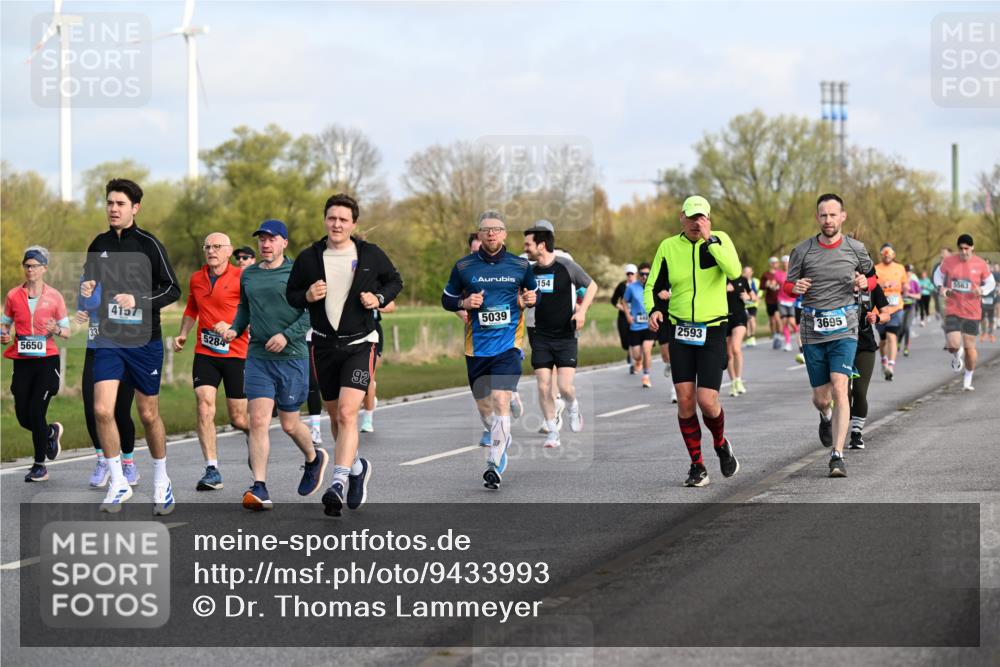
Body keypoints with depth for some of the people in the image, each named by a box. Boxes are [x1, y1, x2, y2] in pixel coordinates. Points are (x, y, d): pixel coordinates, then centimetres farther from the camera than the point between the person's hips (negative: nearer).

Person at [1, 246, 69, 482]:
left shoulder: (54, 296, 1)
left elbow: (67, 331, 5)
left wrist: (56, 330, -17)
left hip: (47, 359, -3)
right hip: (21, 361, 3)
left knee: (36, 412, -9)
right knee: (23, 417, 2)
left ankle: (40, 466, 6)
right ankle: (52, 432, 35)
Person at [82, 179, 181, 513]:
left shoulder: (148, 244, -6)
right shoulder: (99, 244, 7)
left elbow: (173, 289, -6)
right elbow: (88, 280, 21)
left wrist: (138, 300, -21)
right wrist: (86, 289, -2)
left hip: (144, 341, -3)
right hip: (108, 339, 3)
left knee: (149, 415, 6)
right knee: (102, 410, -12)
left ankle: (162, 482, 26)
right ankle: (118, 484, 2)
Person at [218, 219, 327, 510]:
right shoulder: (248, 275, 13)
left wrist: (287, 335, -18)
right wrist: (234, 329, 8)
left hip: (292, 358, -4)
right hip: (257, 357, 4)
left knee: (290, 424, 5)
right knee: (258, 421, -9)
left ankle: (314, 458, 37)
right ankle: (259, 488, -11)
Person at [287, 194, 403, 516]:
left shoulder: (371, 255, -2)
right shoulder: (308, 258, 0)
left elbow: (395, 281, 13)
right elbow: (291, 294, 9)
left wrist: (379, 299, -6)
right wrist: (307, 296, -13)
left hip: (360, 344, -3)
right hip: (324, 345, 3)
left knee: (347, 413, -19)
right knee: (335, 416, 14)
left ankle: (338, 483, -23)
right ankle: (357, 467, 38)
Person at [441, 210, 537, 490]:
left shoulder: (520, 265, 3)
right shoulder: (464, 266, 2)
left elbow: (533, 293, 18)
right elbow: (446, 299, 11)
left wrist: (530, 300, -5)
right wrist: (464, 303, -9)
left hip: (509, 344, -2)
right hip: (476, 347, 2)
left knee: (500, 401, -17)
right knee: (483, 405, 12)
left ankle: (495, 466, -17)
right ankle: (503, 440, 43)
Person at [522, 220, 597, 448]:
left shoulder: (566, 266, -8)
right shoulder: (529, 271, 3)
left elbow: (592, 286, 4)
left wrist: (582, 310, -8)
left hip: (566, 337, -3)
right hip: (540, 337, 3)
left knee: (565, 387, -11)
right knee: (543, 387, -3)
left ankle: (573, 408, 22)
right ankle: (552, 432, 9)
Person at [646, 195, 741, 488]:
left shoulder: (720, 240, -2)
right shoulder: (668, 247, 3)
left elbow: (734, 271, -20)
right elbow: (653, 286, 8)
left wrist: (708, 240, -22)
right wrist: (654, 310, -12)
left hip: (712, 332, -2)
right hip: (680, 331, 2)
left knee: (707, 401, -10)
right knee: (685, 400, -4)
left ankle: (721, 444, 23)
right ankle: (697, 466, 8)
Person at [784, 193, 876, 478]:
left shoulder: (855, 249, 2)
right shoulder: (802, 250, 0)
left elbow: (871, 277, 19)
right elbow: (787, 285, 10)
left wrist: (865, 283, -5)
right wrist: (796, 288, -13)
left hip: (844, 329, -1)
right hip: (813, 330, 1)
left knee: (839, 388, -18)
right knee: (821, 397, 7)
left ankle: (837, 456, -16)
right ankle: (826, 418, 46)